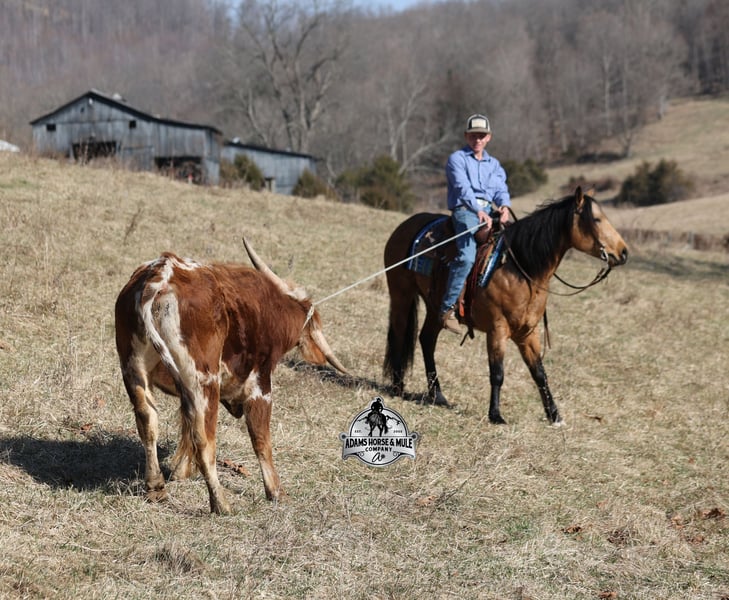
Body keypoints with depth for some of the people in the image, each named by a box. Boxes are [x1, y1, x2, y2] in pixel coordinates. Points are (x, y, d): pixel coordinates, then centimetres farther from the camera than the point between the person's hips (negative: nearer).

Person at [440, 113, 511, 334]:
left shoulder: (494, 164, 24)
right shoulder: (457, 159, 4)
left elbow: (501, 189, 11)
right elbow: (463, 188, -12)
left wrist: (504, 206, -14)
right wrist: (478, 211, -28)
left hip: (490, 212, 7)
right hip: (465, 210, -7)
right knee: (467, 256, -29)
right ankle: (447, 308, -27)